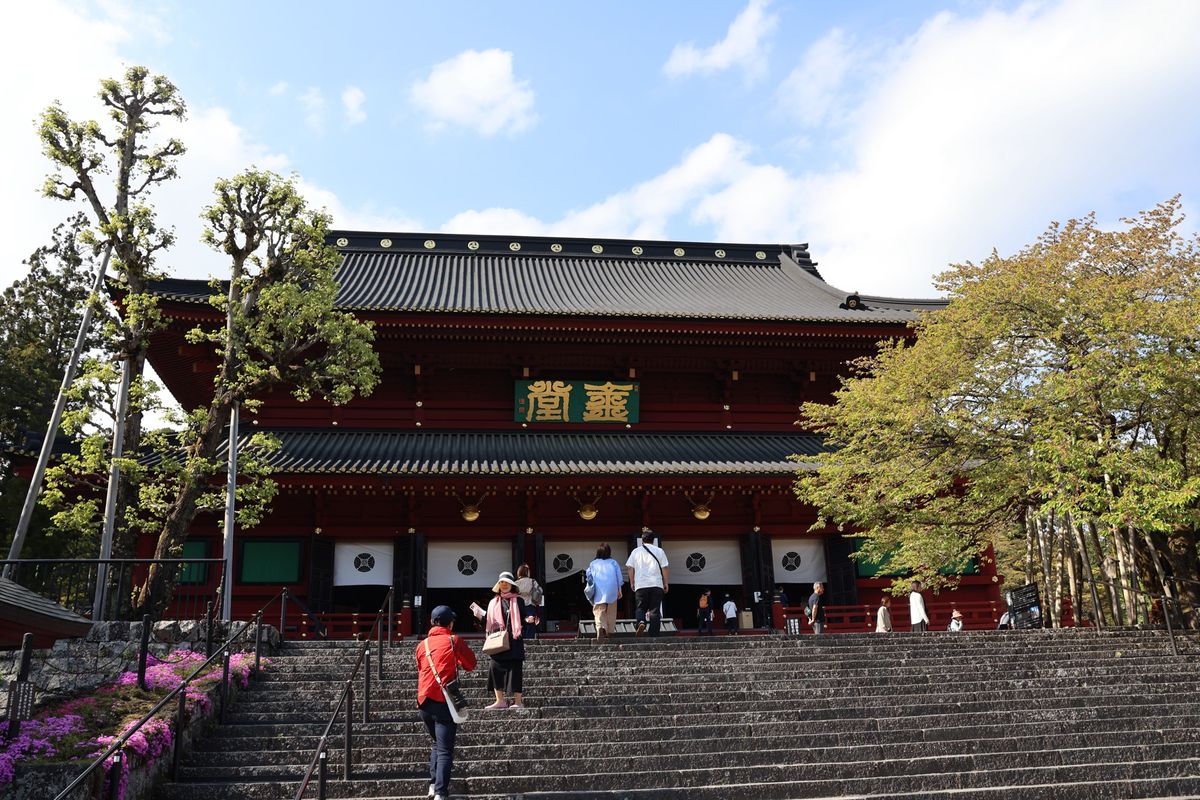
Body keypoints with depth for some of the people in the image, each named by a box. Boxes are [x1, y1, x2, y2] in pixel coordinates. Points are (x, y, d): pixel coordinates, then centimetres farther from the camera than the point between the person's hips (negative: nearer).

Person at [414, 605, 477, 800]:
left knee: (437, 743, 23)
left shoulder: (422, 645, 10)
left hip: (424, 702, 5)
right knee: (445, 749, -3)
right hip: (444, 701, -5)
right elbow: (470, 664, 6)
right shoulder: (454, 641, -3)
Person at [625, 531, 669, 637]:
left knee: (641, 608, 11)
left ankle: (641, 622, -19)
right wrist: (666, 583, 9)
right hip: (656, 584, 0)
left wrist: (632, 582, 13)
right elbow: (665, 568, 3)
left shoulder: (636, 551, 6)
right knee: (655, 610, 3)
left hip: (641, 585, 0)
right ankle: (654, 634, -1)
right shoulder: (659, 551, 5)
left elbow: (630, 567, 5)